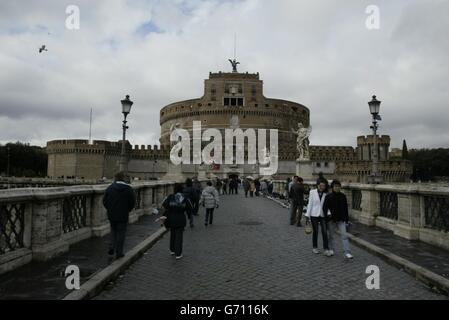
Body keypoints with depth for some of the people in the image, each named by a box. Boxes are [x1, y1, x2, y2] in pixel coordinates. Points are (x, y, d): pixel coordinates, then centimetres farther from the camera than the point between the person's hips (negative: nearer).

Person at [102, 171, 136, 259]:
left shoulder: (110, 188, -2)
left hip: (111, 215, 2)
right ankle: (118, 253, 10)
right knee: (121, 233, 6)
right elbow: (133, 202, -6)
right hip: (123, 216, -2)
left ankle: (112, 247, 11)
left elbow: (104, 201, 1)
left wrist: (109, 209, 14)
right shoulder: (129, 189, -8)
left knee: (113, 230, 23)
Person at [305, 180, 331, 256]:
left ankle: (326, 249, 0)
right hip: (314, 215, -1)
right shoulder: (312, 192, -4)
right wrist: (307, 215, -2)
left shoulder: (326, 194, 0)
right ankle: (315, 247, 25)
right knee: (315, 232, 9)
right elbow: (310, 204, -1)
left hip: (323, 215, 1)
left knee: (324, 232, -5)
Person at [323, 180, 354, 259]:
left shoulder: (343, 196, 3)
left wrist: (346, 219, 9)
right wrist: (327, 214, -25)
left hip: (341, 219, 2)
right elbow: (325, 207, -8)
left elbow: (345, 208, 9)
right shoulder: (328, 196, -6)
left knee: (344, 235, -5)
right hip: (331, 220, -1)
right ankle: (331, 249, 30)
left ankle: (347, 253, -4)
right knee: (331, 235, 12)